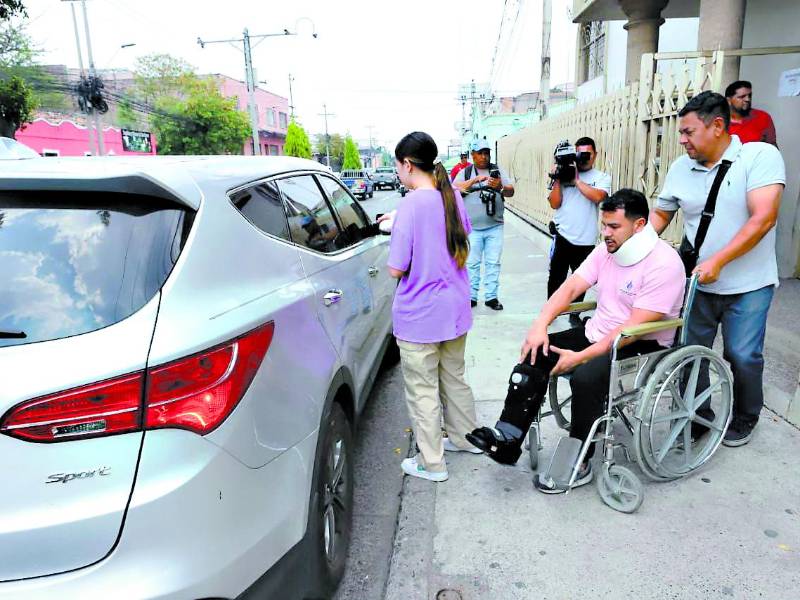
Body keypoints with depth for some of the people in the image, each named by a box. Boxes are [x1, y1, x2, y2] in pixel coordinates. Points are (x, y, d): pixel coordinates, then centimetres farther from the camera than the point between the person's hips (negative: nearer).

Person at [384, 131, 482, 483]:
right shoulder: (453, 197, 2)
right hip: (455, 311, 8)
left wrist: (393, 240, 1)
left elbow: (396, 269, -20)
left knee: (422, 391, 7)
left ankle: (431, 463, 20)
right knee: (454, 378, 24)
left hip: (419, 317, -7)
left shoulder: (411, 205, -21)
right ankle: (465, 437, 41)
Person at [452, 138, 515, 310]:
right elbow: (455, 189, -11)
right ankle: (471, 296, 12)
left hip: (495, 227, 1)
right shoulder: (465, 172, 5)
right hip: (472, 227, -1)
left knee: (493, 263, 4)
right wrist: (476, 180, -23)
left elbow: (511, 192, -2)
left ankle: (491, 296, 11)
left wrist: (500, 187, -24)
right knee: (472, 263, 4)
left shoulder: (499, 171, 7)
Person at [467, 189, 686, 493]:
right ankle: (507, 439, -5)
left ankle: (577, 466, -13)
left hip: (641, 346, -8)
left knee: (586, 376, -33)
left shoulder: (663, 263, -20)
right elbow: (570, 288, -1)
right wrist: (540, 325, -16)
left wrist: (580, 356, -28)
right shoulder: (607, 249, 4)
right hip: (597, 332, 8)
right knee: (535, 354, -8)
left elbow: (634, 327, -26)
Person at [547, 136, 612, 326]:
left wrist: (576, 180, -14)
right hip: (562, 236, 0)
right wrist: (557, 180, -7)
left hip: (585, 240, 0)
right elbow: (555, 204, 2)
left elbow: (598, 197, -17)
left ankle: (574, 314, 24)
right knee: (556, 276, 5)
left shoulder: (602, 177, 4)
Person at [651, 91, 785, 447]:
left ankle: (745, 418, 30)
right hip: (697, 283, 4)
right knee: (689, 352, 8)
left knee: (742, 356, 2)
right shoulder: (680, 169, 2)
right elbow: (660, 215, 11)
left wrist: (717, 261, -26)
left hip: (748, 284, -4)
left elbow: (763, 218, -20)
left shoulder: (761, 156, -12)